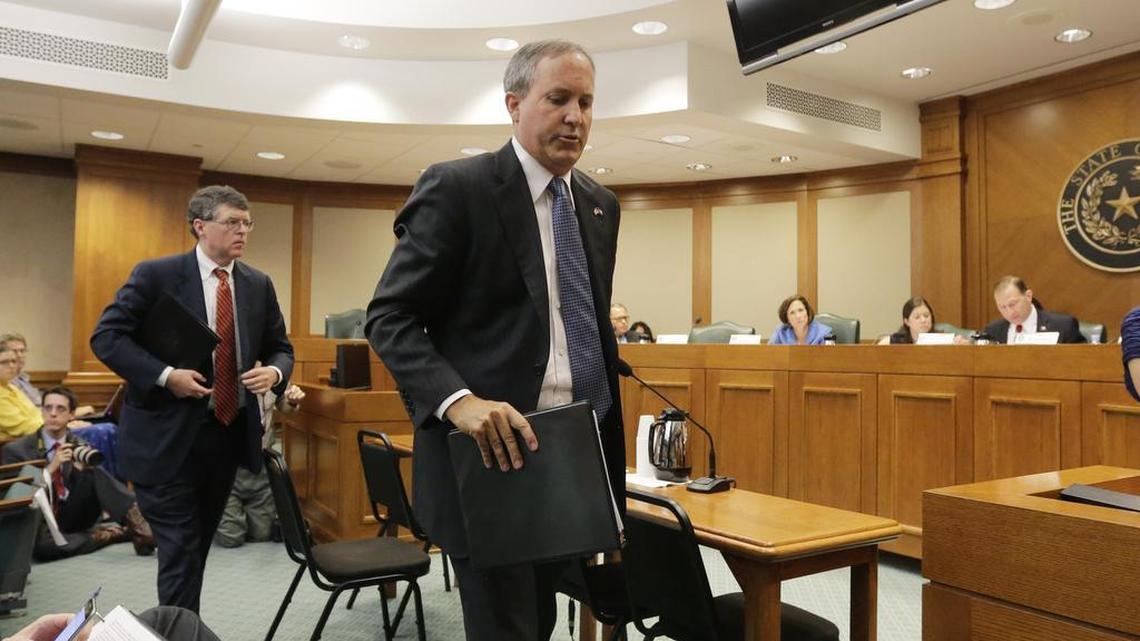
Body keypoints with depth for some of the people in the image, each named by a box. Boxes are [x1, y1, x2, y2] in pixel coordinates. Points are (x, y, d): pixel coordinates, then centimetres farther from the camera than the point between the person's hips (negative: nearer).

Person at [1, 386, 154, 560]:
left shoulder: (80, 447, 4)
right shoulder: (15, 450, -4)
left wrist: (83, 467, -21)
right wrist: (50, 469, -21)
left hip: (73, 518, 2)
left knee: (95, 473, -26)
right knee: (42, 546, -40)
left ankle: (140, 529, -40)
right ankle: (115, 533, -25)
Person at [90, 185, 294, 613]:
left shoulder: (259, 285, 6)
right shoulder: (155, 275, -8)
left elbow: (280, 348, 11)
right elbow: (107, 336, -10)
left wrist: (275, 372, -12)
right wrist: (165, 375, -21)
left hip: (229, 432, 5)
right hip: (168, 437, -5)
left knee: (199, 546, 18)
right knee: (180, 550, -2)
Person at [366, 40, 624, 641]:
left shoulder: (601, 204, 12)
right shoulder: (456, 187, -9)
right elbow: (389, 317, -11)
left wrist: (608, 456, 13)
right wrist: (458, 400, -27)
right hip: (493, 452, -7)